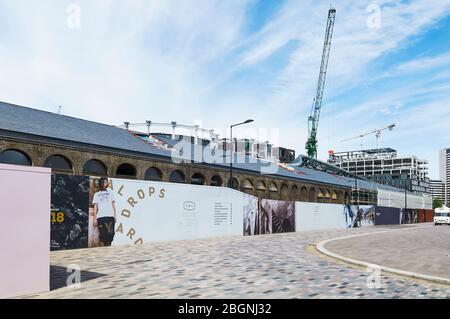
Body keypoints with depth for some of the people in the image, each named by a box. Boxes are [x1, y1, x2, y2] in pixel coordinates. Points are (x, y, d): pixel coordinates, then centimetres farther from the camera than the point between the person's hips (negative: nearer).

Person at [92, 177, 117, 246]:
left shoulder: (110, 192, 19)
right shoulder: (96, 194, 18)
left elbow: (113, 205, 13)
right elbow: (95, 207, 11)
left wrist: (115, 215, 2)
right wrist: (95, 219, 2)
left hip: (110, 216, 0)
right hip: (100, 217, 0)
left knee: (110, 234, -9)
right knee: (103, 235, -5)